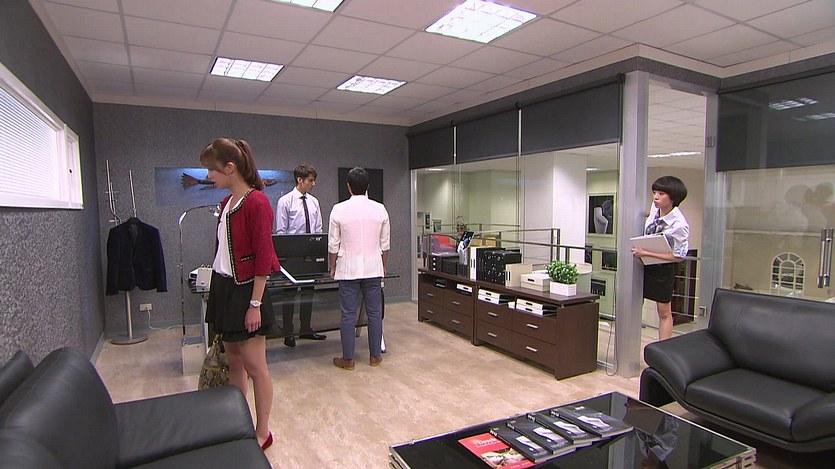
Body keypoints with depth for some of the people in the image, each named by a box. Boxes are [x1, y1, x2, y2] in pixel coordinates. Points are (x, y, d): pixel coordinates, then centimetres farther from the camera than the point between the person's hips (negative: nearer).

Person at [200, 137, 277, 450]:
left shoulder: (257, 202, -16)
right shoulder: (226, 202, 11)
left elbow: (264, 258, -18)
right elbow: (224, 249, 14)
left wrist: (255, 304, -18)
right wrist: (219, 290, 15)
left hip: (245, 289, -9)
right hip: (223, 286, 9)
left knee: (254, 366, 3)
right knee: (234, 362, 18)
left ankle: (262, 433, 19)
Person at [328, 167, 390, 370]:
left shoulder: (339, 210, -6)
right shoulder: (379, 209, 0)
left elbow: (333, 245, -1)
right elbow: (385, 244, 6)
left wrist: (332, 268, 13)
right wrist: (383, 266, 20)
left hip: (348, 269, -2)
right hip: (374, 269, 2)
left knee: (348, 314, 5)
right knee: (374, 313, 10)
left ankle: (348, 359, 15)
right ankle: (375, 355, 20)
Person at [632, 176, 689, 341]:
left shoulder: (679, 225, -25)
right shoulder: (655, 208, -8)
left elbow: (679, 256, -20)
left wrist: (645, 253, -24)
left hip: (663, 267, -6)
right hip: (644, 263, 6)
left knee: (664, 312, 8)